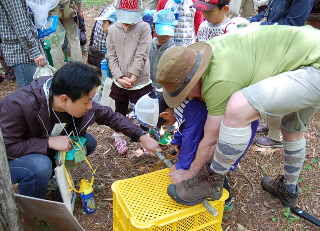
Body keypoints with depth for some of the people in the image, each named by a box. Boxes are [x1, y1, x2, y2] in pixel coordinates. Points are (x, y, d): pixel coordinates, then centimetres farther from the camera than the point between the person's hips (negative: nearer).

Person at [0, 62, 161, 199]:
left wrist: (142, 136, -12)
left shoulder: (77, 99, -19)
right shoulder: (18, 106, -36)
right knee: (40, 167, -36)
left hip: (48, 150, 6)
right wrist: (49, 142, -35)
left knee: (88, 142, -9)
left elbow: (109, 115, -8)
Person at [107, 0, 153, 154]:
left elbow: (141, 55, -12)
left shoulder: (144, 28, -8)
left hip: (140, 81, -2)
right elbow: (111, 56, 0)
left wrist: (133, 77, -15)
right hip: (120, 82, 3)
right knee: (120, 111, 18)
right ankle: (118, 137, 42)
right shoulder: (112, 29, 0)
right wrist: (120, 77, -10)